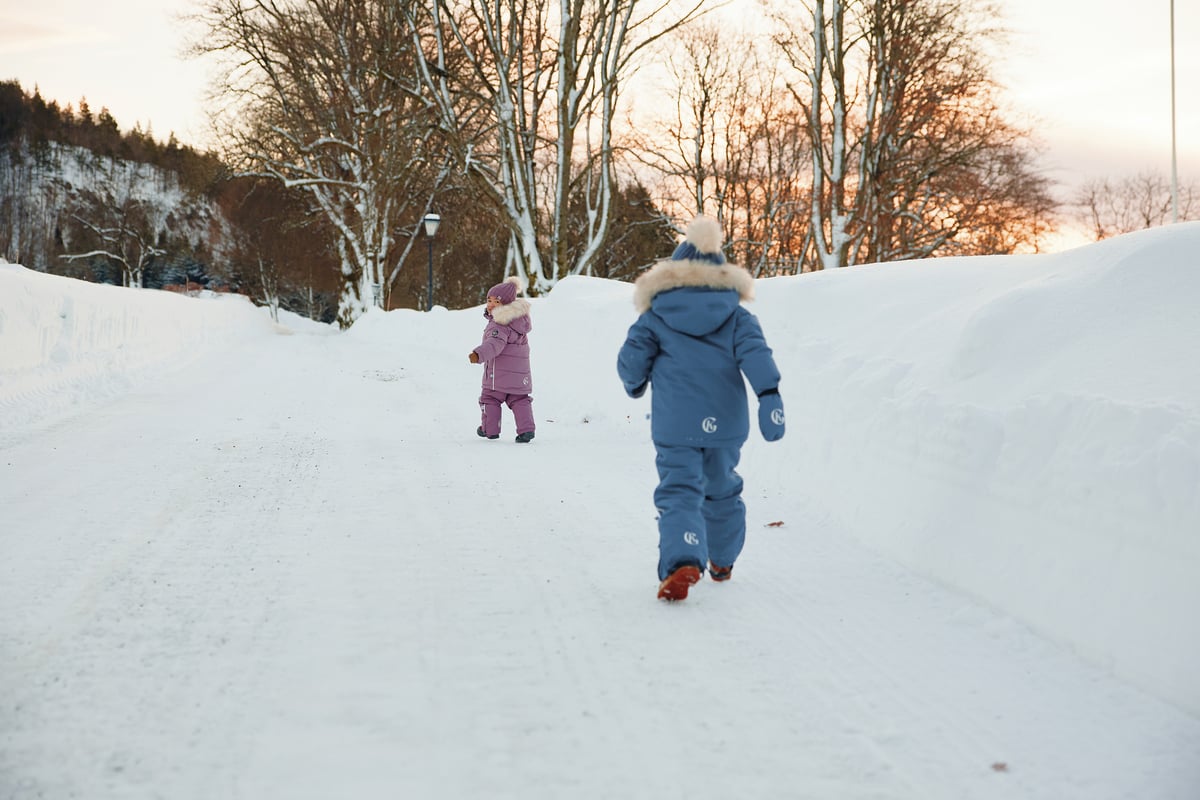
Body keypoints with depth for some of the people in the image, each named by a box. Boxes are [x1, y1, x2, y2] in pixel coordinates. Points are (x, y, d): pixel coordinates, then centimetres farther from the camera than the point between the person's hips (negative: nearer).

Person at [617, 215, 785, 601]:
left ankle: (682, 562, -29)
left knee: (678, 492, -5)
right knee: (722, 490, 21)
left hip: (675, 425, -3)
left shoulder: (655, 317, 1)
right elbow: (755, 352, -9)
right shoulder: (736, 315, 6)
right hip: (726, 423, 3)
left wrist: (634, 385, 21)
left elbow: (630, 360, -1)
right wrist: (769, 395, -17)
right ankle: (722, 562, 34)